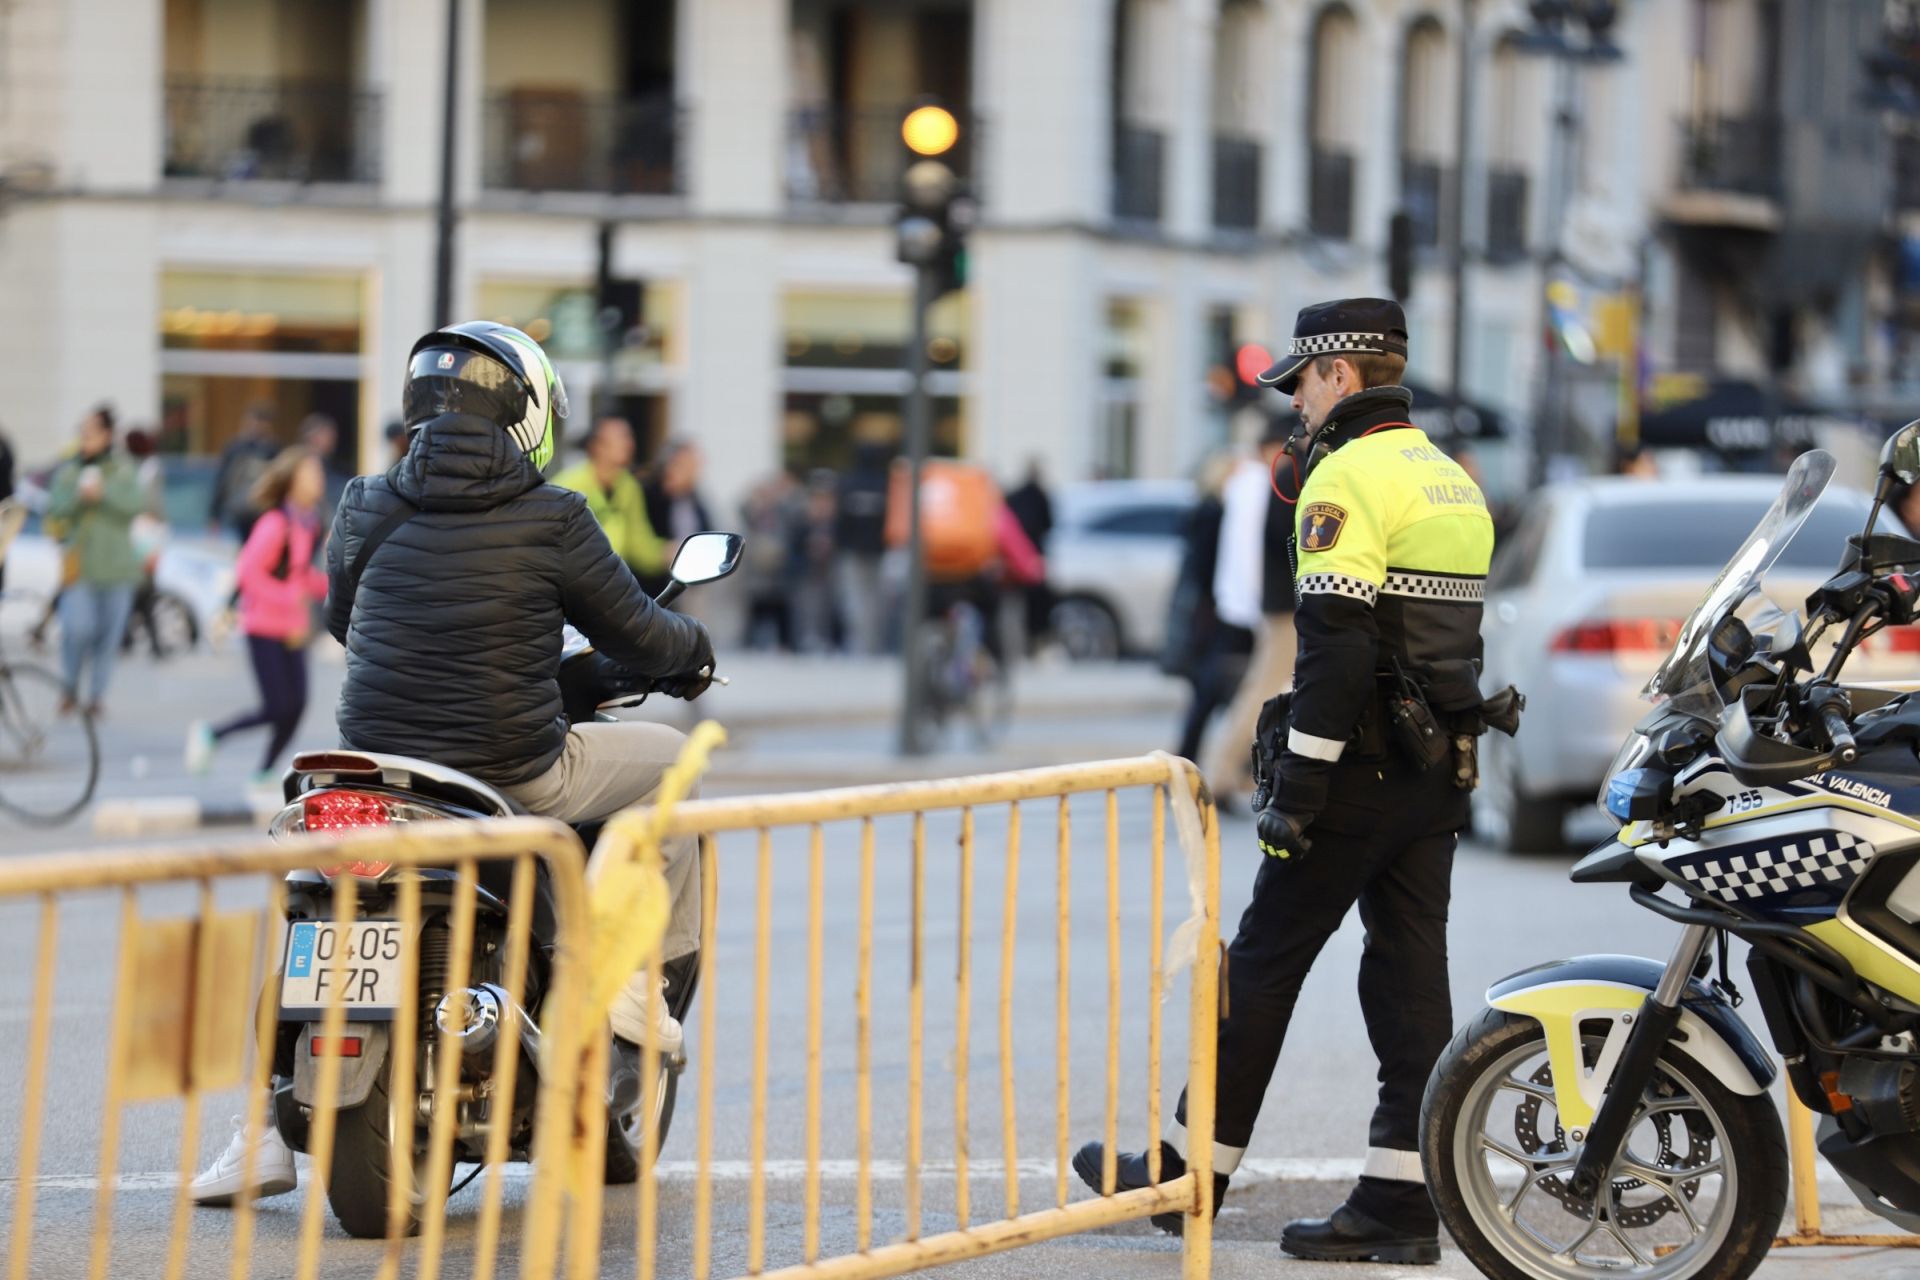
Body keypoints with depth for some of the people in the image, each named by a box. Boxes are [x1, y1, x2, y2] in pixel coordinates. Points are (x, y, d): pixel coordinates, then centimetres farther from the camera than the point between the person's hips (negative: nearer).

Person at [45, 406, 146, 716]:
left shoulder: (124, 471, 4)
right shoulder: (68, 471, 4)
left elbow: (137, 504, -11)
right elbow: (54, 509, -5)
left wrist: (103, 493, -22)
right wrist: (79, 494, -22)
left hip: (115, 565, 1)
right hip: (80, 567, -1)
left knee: (109, 633, 3)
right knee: (78, 628, -15)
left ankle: (96, 696, 15)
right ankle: (71, 688, 5)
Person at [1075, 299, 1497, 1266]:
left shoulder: (1348, 478, -12)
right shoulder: (1453, 479, 16)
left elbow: (1335, 648, -20)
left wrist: (1296, 792, -18)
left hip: (1362, 771, -8)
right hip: (1437, 782, 8)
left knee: (1265, 961, 1)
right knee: (1410, 975, 6)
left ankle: (1192, 1168, 8)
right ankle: (1401, 1204, 5)